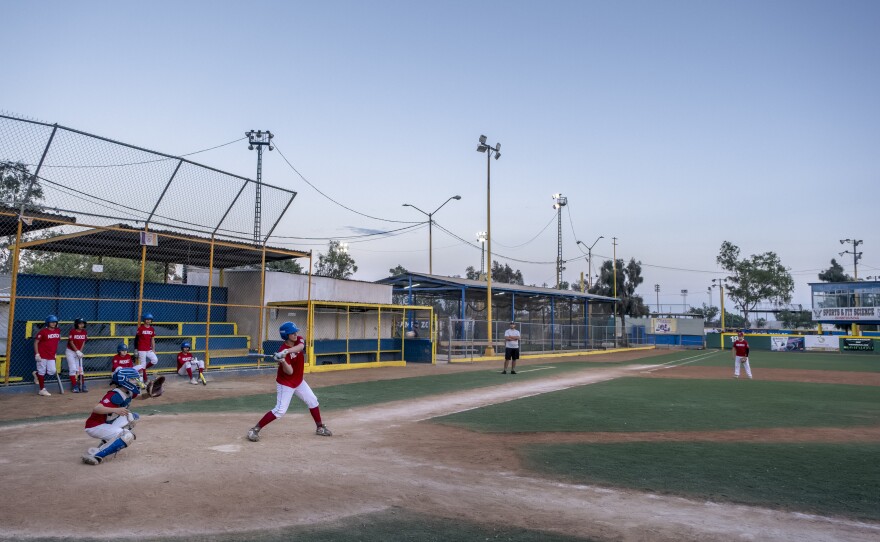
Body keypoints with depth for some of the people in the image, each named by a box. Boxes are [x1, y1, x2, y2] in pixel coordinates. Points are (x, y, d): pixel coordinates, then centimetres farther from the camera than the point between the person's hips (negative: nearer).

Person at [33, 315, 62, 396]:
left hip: (51, 356, 5)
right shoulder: (43, 331, -10)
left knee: (52, 371, -1)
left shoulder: (58, 331, 7)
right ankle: (42, 390, 9)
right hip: (42, 355, -5)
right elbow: (36, 342, -9)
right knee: (42, 371, 0)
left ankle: (37, 373, 28)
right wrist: (37, 354, -14)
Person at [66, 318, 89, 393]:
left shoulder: (85, 332, -2)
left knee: (80, 369, 4)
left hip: (79, 352, 4)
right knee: (73, 369, -8)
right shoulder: (72, 331, -15)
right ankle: (75, 387, -4)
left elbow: (83, 342, 4)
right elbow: (71, 342, -15)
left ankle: (83, 386, 5)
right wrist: (77, 351, -19)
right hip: (70, 351, -4)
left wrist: (80, 351, -7)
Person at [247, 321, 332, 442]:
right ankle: (254, 430, -3)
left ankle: (320, 427, 25)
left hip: (299, 381, 7)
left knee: (313, 401, 11)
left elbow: (300, 347, -31)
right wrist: (282, 361, -47)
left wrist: (287, 351, -46)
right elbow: (289, 372, -30)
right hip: (285, 384, -7)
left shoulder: (299, 340, -7)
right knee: (280, 411, -13)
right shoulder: (283, 351, -26)